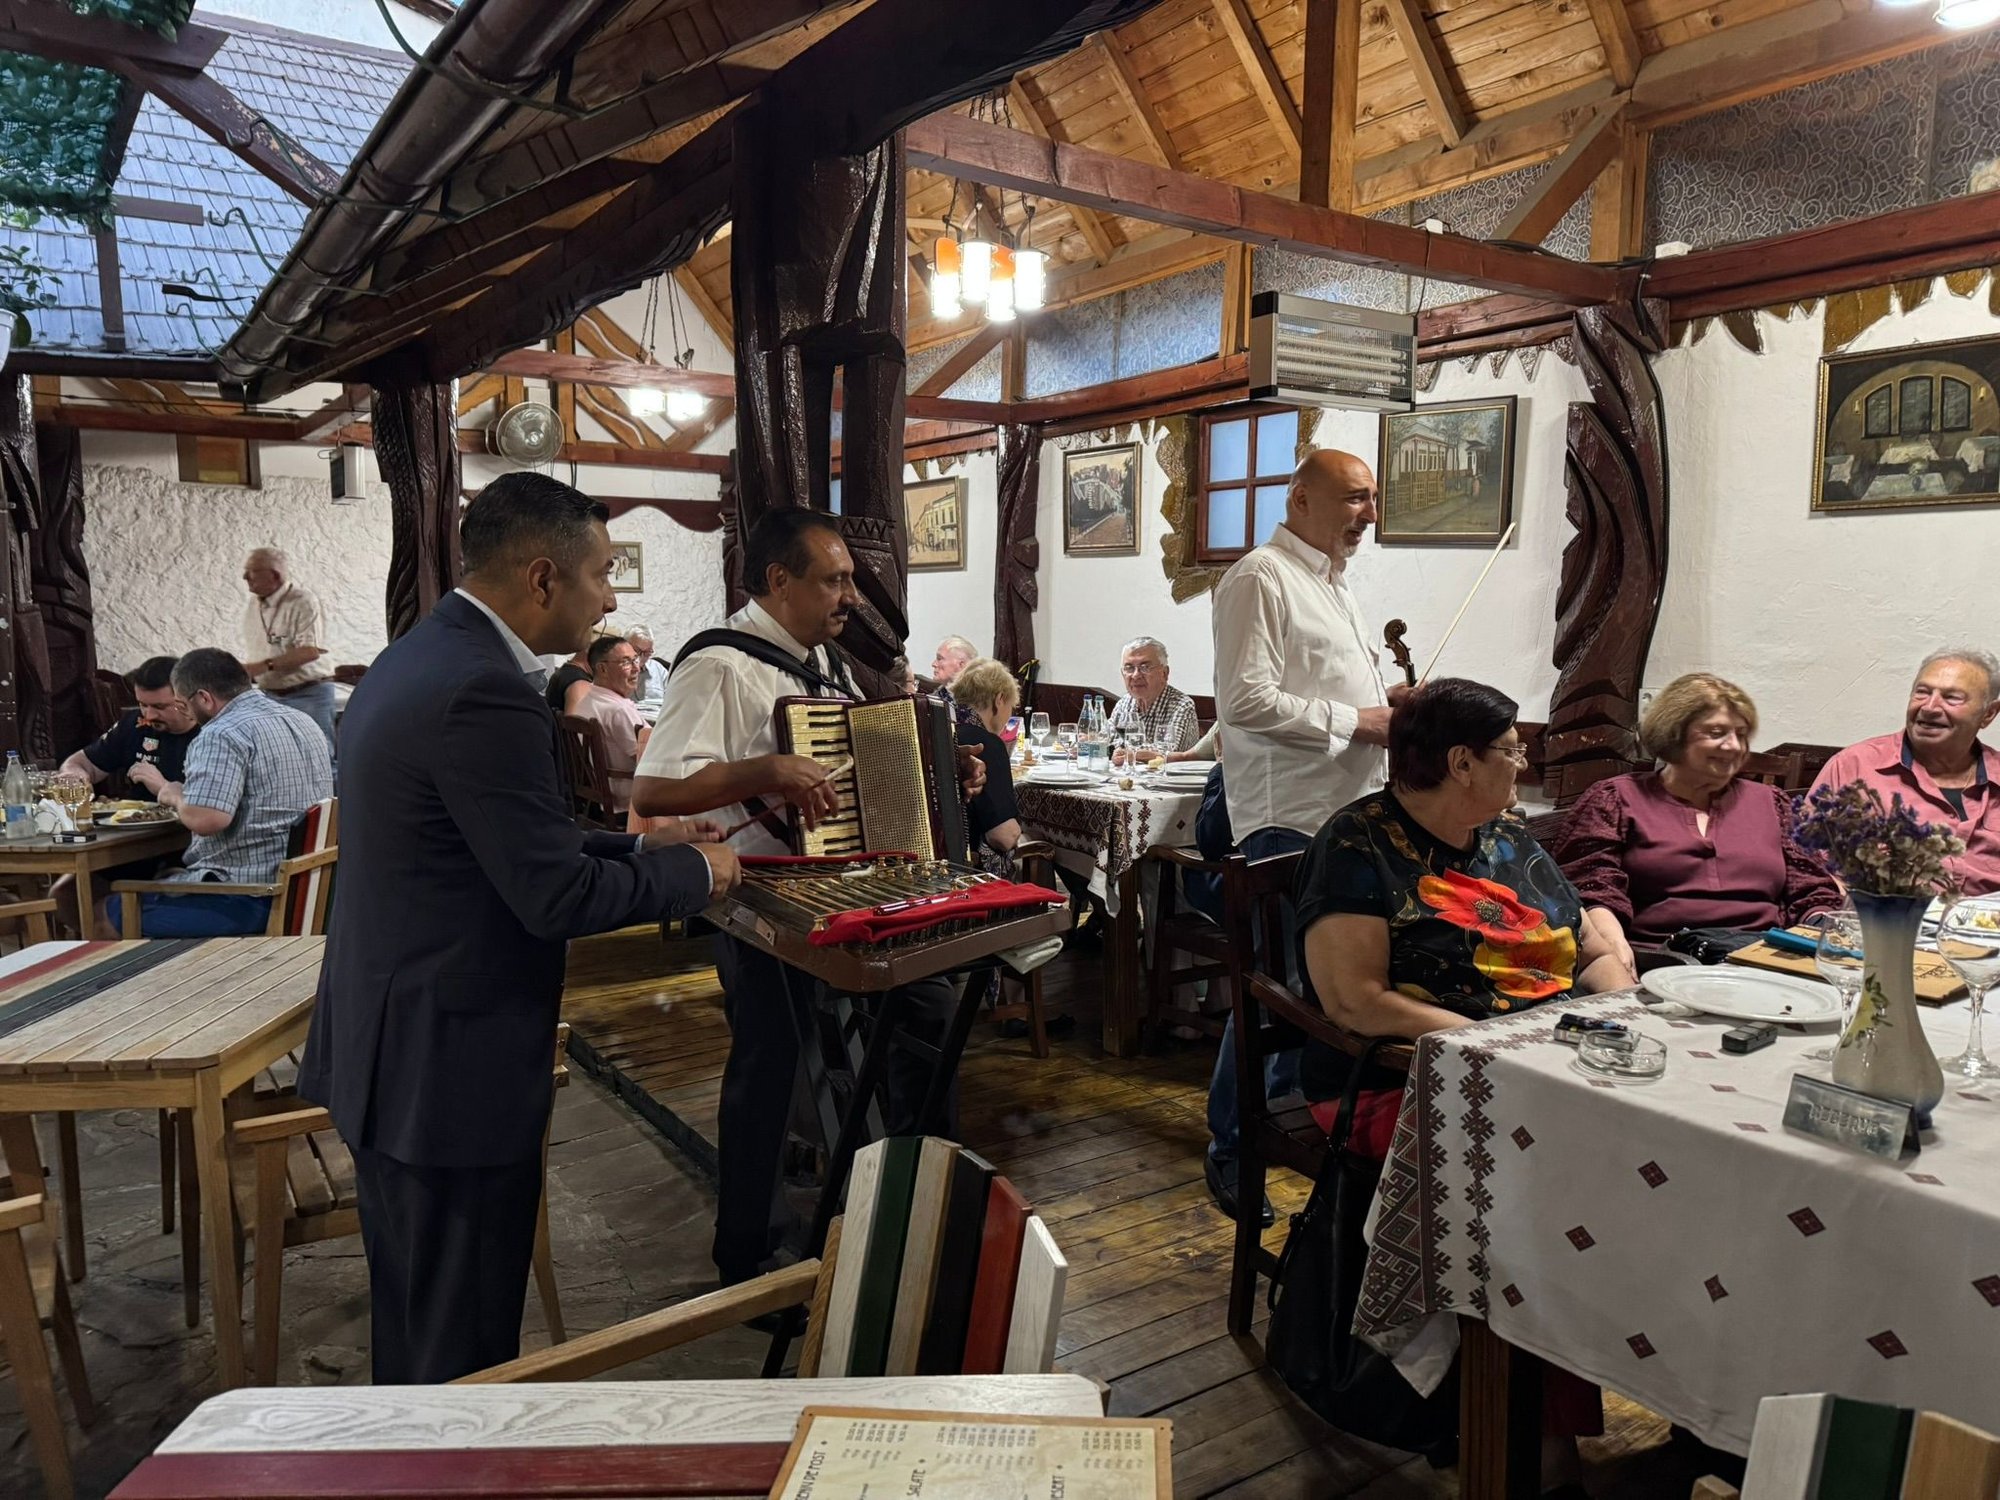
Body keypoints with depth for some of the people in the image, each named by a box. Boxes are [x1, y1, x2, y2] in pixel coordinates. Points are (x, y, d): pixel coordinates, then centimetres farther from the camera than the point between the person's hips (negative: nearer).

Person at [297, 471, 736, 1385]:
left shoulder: (418, 658, 8)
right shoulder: (485, 692, -24)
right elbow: (558, 899, -23)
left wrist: (640, 845, 12)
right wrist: (696, 872, -7)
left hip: (386, 1049, 10)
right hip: (451, 1069, -10)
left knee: (412, 1327, 26)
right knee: (467, 1354, 7)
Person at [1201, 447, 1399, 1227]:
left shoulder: (1332, 584, 20)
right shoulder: (1260, 578, -11)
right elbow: (1246, 700, -21)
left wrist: (1386, 702, 11)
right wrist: (1354, 720, -16)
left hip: (1346, 812, 10)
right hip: (1289, 818, -9)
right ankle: (1232, 1149, 10)